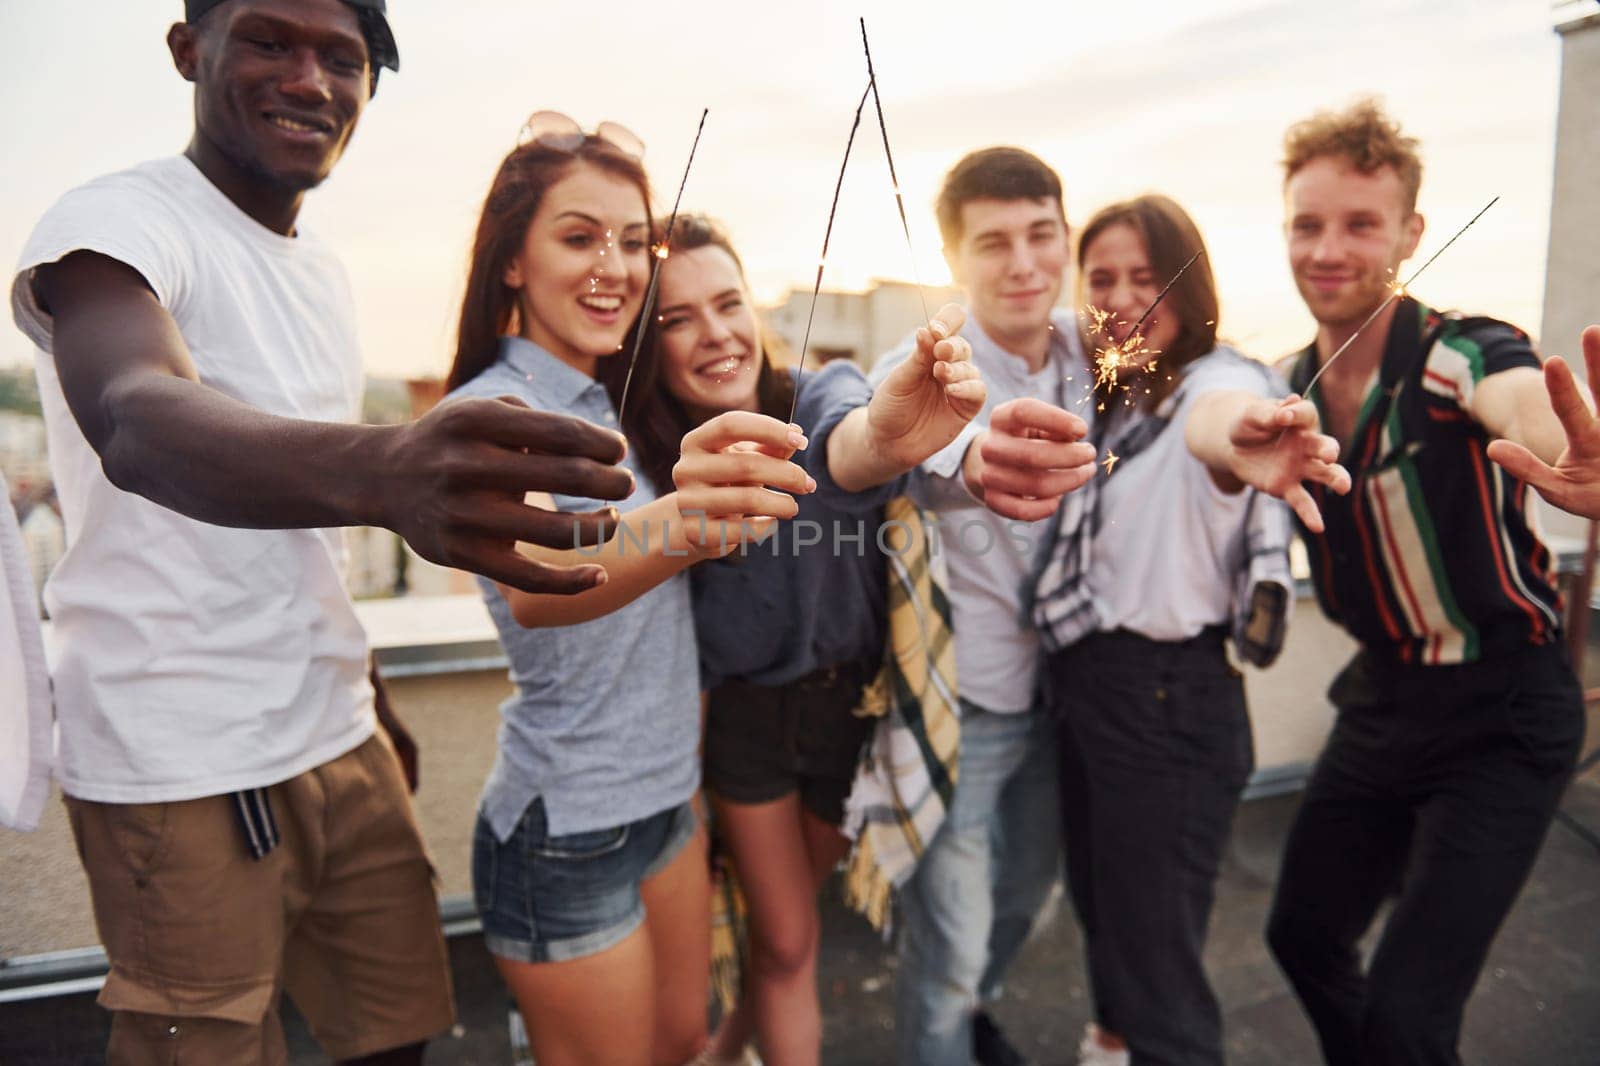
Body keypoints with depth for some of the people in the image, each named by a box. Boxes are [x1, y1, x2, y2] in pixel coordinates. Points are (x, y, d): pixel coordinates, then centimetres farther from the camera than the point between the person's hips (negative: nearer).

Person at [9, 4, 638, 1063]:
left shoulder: (326, 267, 10)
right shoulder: (115, 223, -12)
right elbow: (137, 419, -35)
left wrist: (360, 688, 16)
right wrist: (379, 470, -56)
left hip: (341, 741, 7)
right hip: (183, 774, -6)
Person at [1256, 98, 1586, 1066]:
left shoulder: (1462, 354, -20)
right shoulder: (1288, 387, -1)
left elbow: (1532, 411, -41)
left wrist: (1572, 457, -64)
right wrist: (1251, 445, -26)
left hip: (1503, 715, -6)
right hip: (1383, 697, 6)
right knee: (1304, 934, 19)